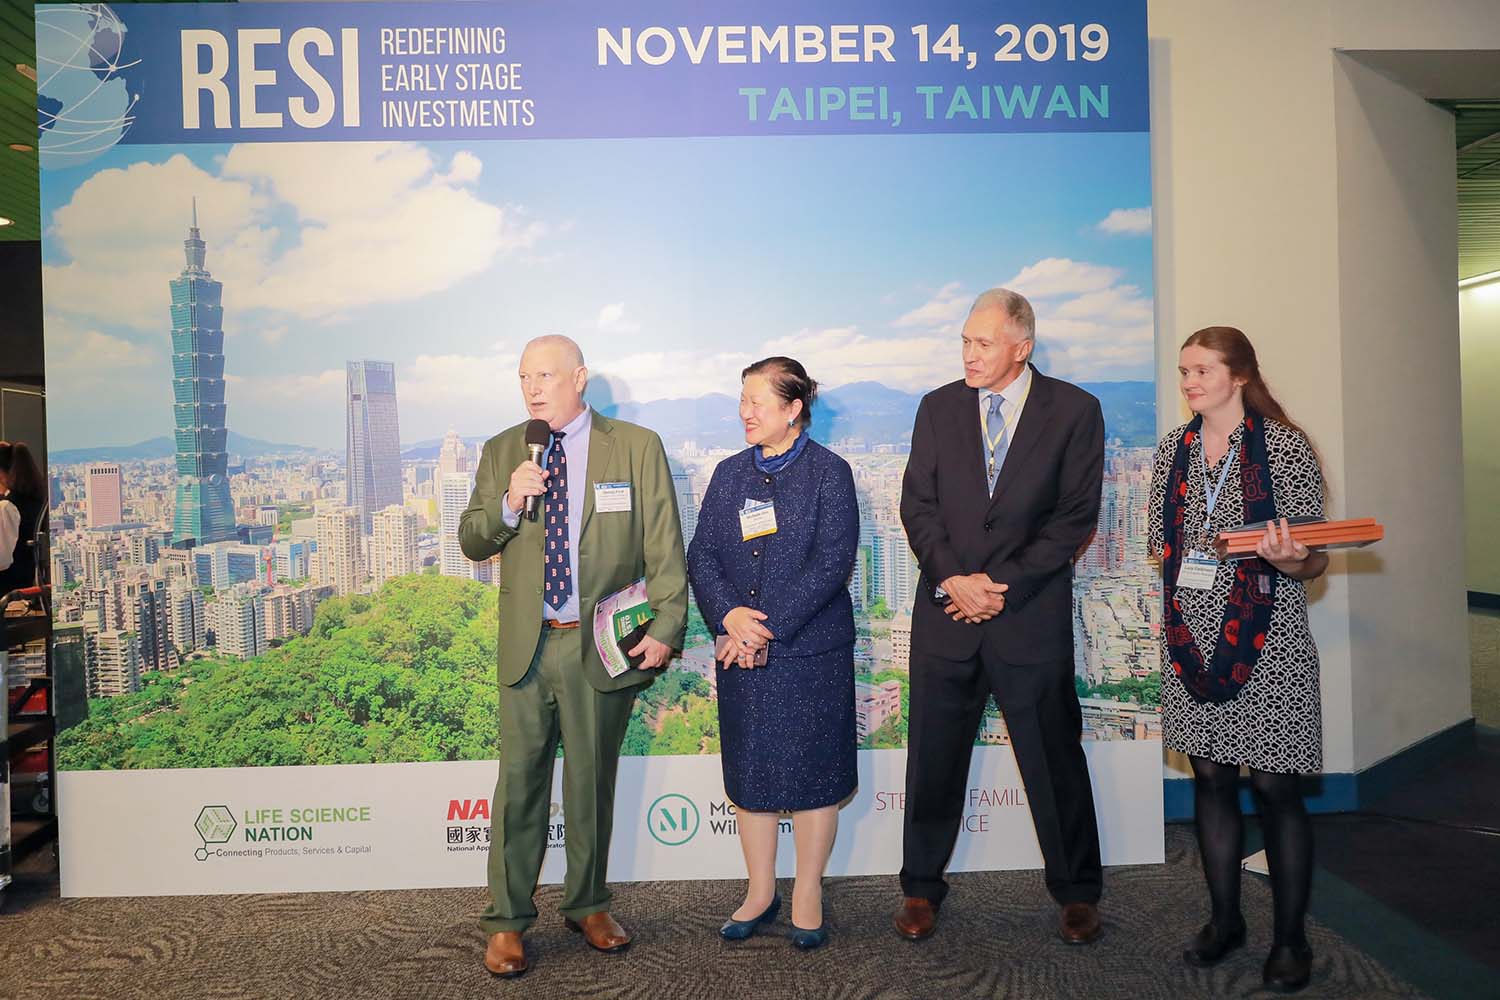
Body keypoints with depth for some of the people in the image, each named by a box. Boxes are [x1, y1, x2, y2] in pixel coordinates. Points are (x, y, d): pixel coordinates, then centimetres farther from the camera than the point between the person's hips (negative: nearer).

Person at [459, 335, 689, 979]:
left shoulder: (637, 447, -1)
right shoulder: (501, 452, 7)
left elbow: (664, 548, -3)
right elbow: (471, 543, 7)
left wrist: (666, 628, -11)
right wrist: (508, 503, -13)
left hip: (602, 644, -1)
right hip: (526, 643, 2)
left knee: (592, 782, 12)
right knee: (519, 782, 4)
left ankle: (588, 906, 30)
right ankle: (506, 922, 19)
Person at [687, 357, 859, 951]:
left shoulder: (829, 472, -4)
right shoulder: (729, 474, 10)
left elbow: (832, 562, -13)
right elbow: (701, 555, 5)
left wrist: (770, 626, -17)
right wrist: (729, 615, -14)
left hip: (811, 651, -4)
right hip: (741, 652, 4)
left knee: (812, 771, 6)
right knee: (749, 773, 11)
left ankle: (808, 897, 22)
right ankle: (760, 894, 28)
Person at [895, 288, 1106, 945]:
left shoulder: (1074, 411, -1)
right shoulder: (938, 408, 7)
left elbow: (1077, 516, -5)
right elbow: (918, 504, 4)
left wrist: (1005, 585, -11)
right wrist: (951, 579, -10)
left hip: (1031, 614, -2)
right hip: (946, 612, 2)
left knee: (1054, 758, 9)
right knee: (933, 759, 9)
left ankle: (1077, 893, 29)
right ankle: (921, 888, 26)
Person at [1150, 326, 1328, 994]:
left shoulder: (1285, 446, -5)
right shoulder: (1174, 449, 8)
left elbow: (1311, 559, -4)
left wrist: (1289, 559, -25)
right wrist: (1178, 588, 2)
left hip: (1266, 641, -4)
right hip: (1192, 638, 4)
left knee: (1274, 786, 2)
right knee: (1210, 778, 12)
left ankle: (1291, 939, 19)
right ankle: (1224, 920, 28)